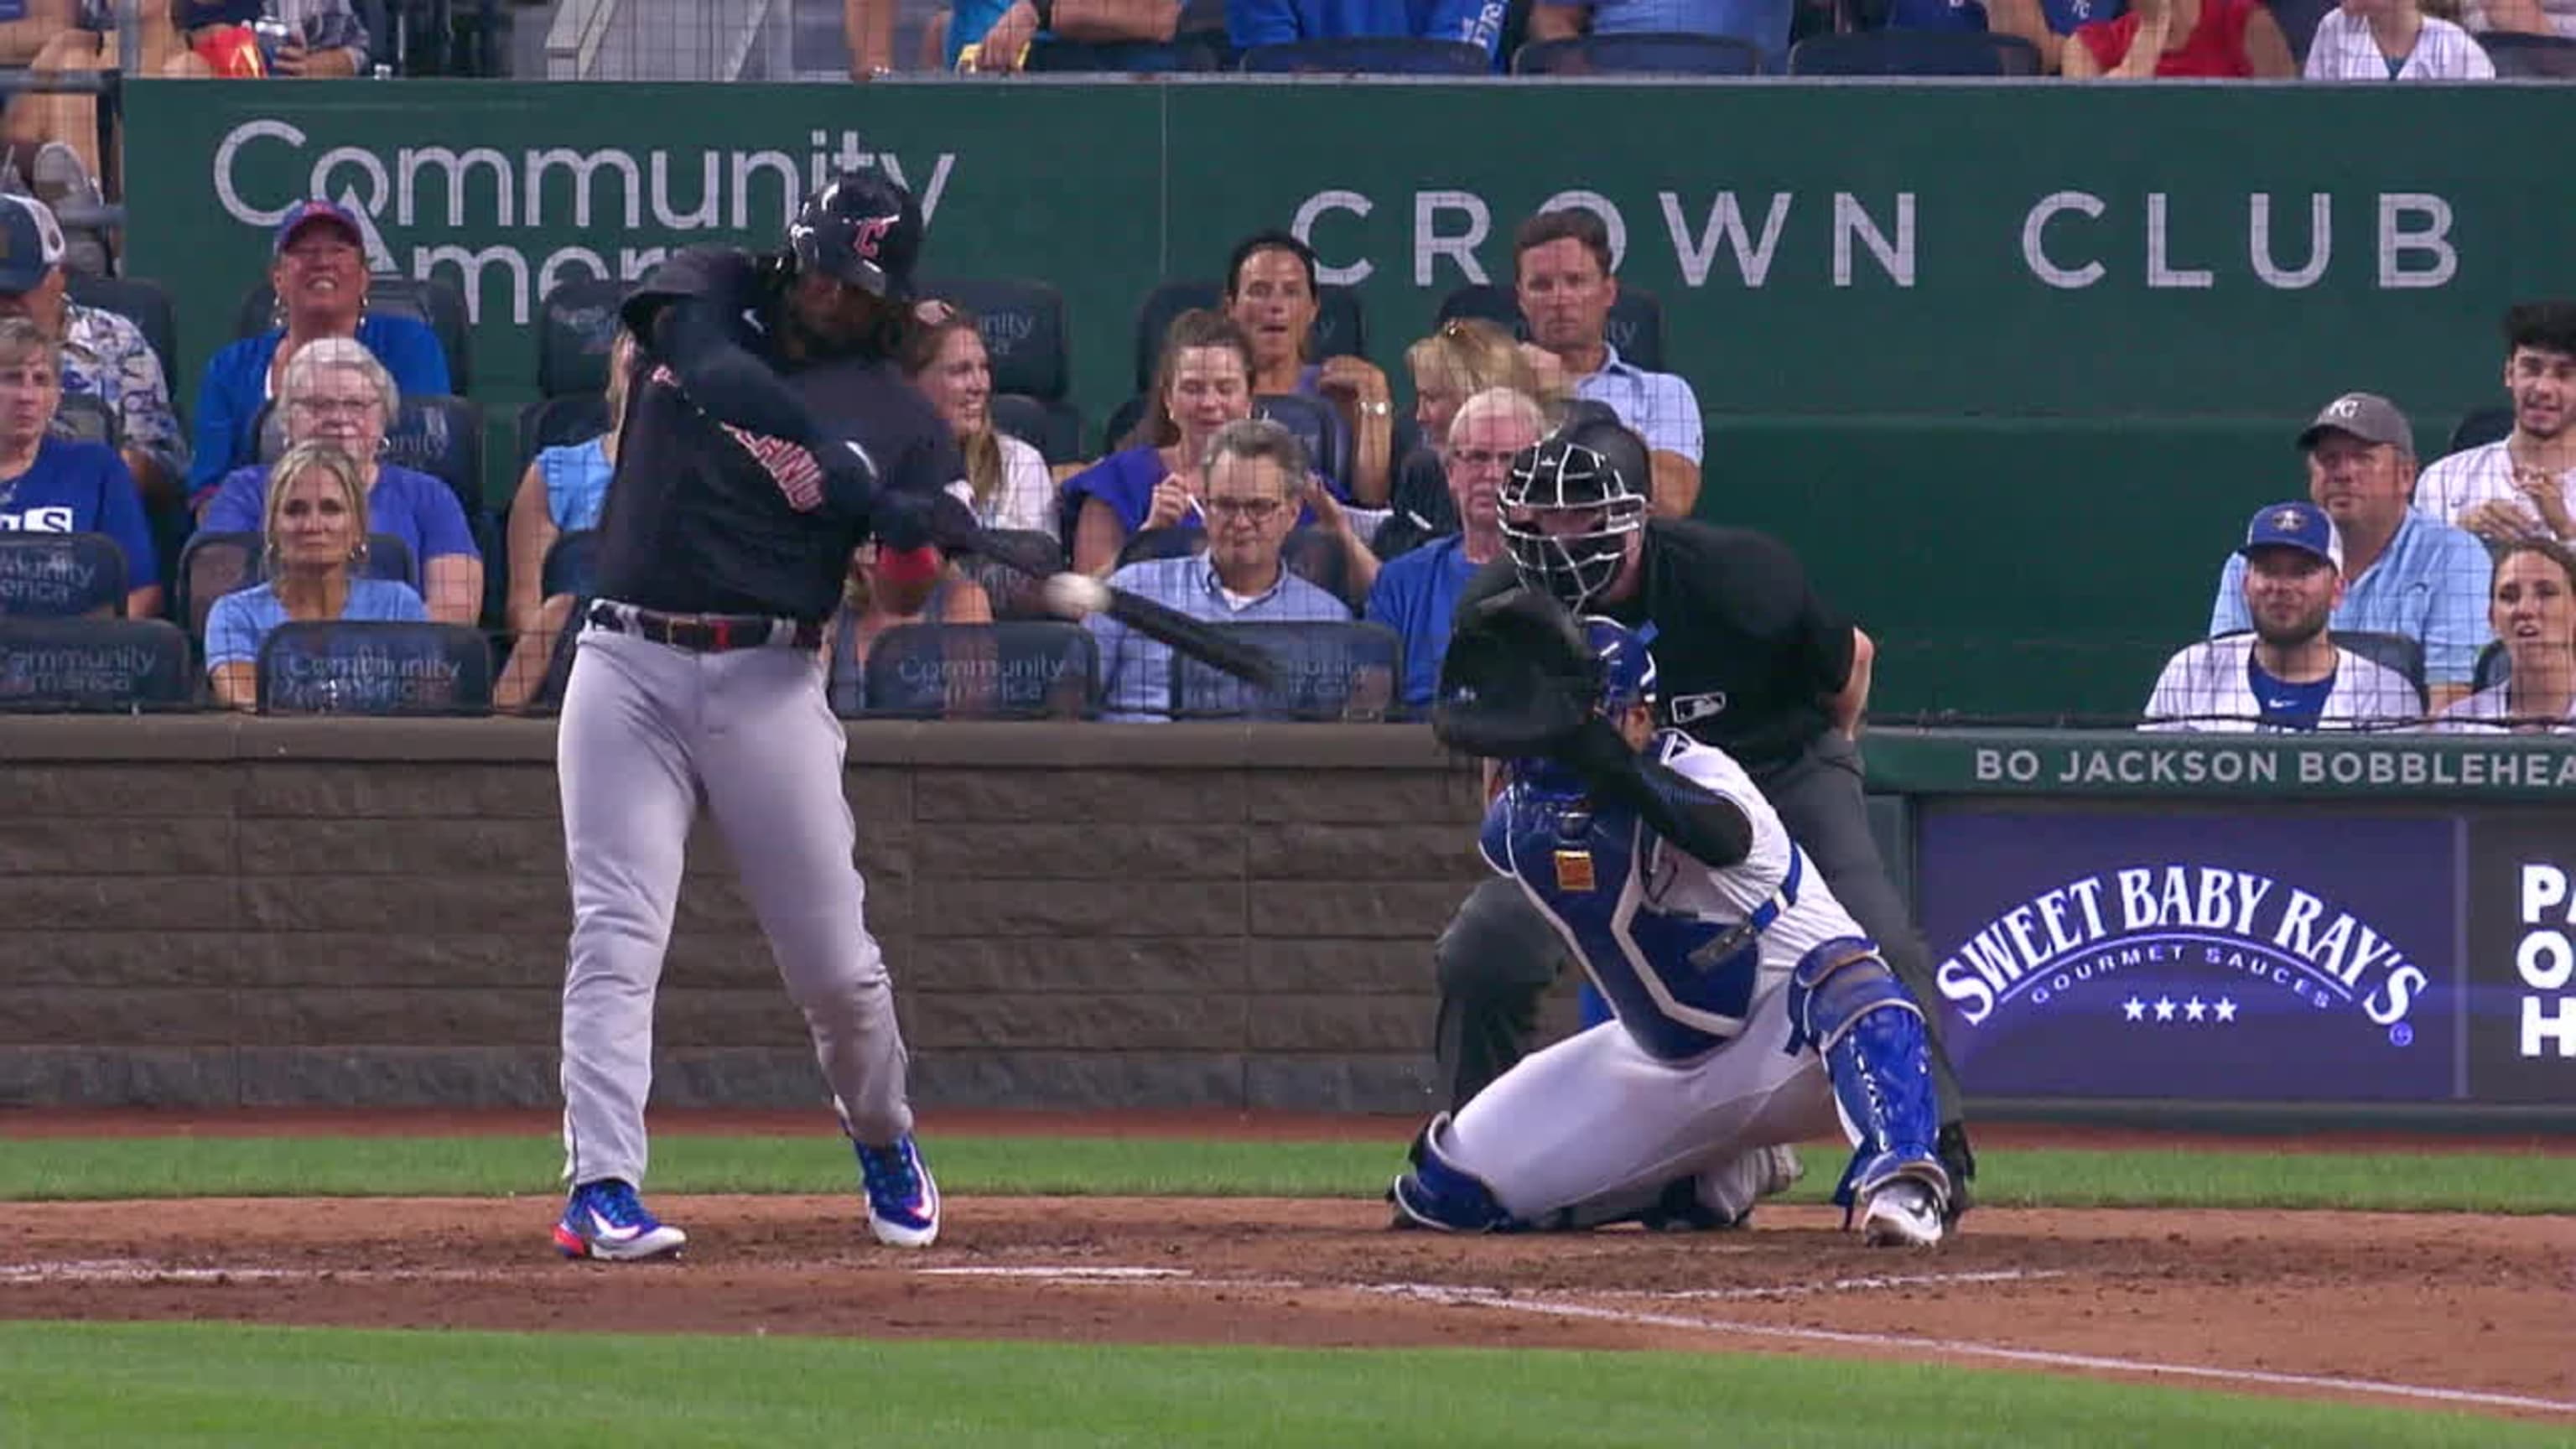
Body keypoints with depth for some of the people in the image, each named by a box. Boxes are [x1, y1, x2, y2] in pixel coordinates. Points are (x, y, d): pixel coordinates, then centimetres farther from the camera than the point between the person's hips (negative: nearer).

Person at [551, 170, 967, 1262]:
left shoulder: (892, 413, 6)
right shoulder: (706, 298, 6)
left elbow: (901, 600, 0)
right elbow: (720, 377, -18)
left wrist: (916, 541, -24)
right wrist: (854, 481, -27)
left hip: (769, 682, 1)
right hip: (630, 667, -1)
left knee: (834, 962, 4)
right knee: (616, 933, -11)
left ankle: (883, 1137, 32)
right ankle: (601, 1187, -14)